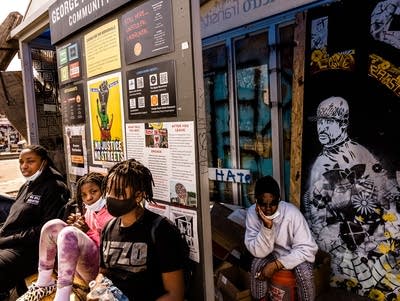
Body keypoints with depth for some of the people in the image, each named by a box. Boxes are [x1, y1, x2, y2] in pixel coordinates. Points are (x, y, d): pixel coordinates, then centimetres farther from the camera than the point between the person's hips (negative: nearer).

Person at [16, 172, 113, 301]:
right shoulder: (88, 211, 16)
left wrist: (88, 231, -16)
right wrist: (75, 225, -2)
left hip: (100, 268, -8)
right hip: (83, 265, 8)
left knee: (69, 232, -30)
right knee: (53, 225, -4)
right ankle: (43, 284, 0)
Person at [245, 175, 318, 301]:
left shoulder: (292, 213, -29)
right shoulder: (252, 213, -22)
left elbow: (308, 248, -26)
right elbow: (258, 252, -24)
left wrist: (277, 264, -32)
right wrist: (267, 226, -40)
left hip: (295, 254, -1)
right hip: (272, 253, 2)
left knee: (304, 271, -30)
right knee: (257, 265, -26)